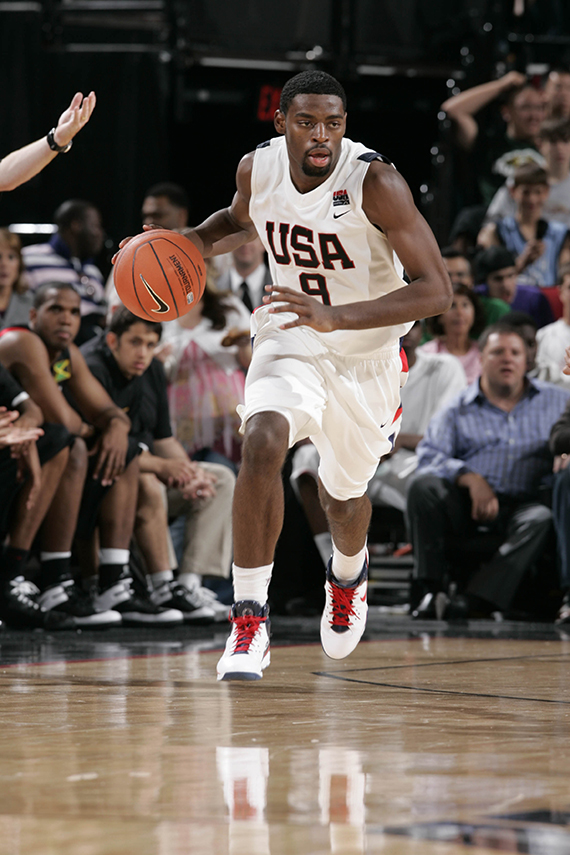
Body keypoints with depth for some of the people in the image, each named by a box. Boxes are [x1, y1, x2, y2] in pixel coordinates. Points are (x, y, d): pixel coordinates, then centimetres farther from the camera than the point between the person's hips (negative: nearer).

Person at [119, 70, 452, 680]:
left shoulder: (374, 182, -27)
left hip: (366, 352, -1)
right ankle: (249, 621, -23)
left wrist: (336, 317, -41)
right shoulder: (257, 168, -12)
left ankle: (348, 575, 57)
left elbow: (436, 290, -30)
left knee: (342, 493, 19)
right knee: (262, 443, -29)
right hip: (289, 338, 1)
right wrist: (195, 242, -9)